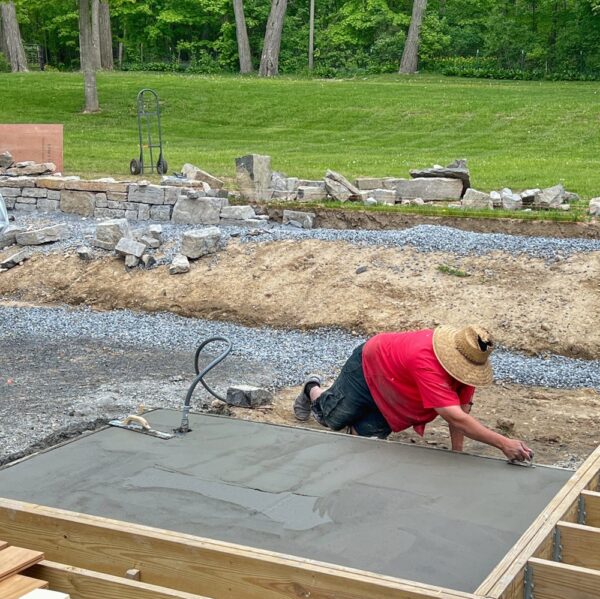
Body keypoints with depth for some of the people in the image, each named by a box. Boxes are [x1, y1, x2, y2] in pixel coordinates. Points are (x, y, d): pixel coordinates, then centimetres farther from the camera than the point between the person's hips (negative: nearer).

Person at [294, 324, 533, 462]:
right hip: (369, 363, -6)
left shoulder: (468, 361, -26)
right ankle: (313, 389, 40)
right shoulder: (426, 363, -49)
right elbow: (455, 418, -55)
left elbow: (461, 408, -17)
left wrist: (458, 453, -21)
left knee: (365, 435, 0)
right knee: (333, 418, 8)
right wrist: (503, 443, -58)